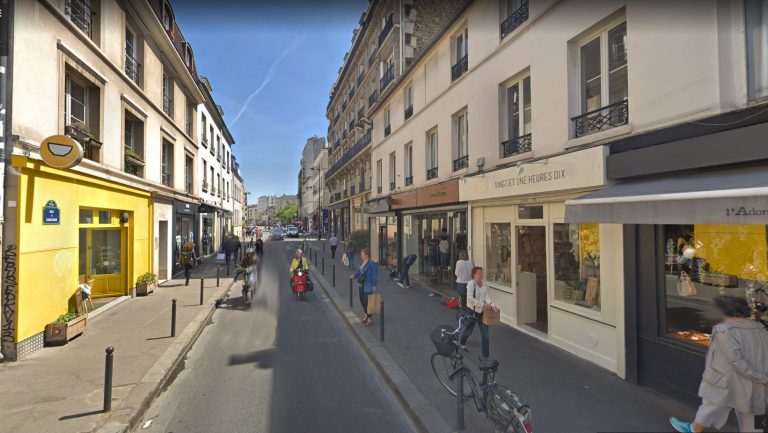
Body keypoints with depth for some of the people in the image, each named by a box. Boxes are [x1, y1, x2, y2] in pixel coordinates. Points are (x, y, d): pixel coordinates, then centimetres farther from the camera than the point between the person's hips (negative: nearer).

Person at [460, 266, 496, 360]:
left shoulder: (485, 285, 1)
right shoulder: (471, 283, -15)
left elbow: (487, 296, -5)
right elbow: (469, 298, -22)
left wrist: (492, 305, -24)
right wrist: (482, 305, -25)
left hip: (482, 312, 4)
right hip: (472, 311, -4)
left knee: (485, 335, 0)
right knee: (469, 331, 16)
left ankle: (485, 356, 10)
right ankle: (462, 344, 48)